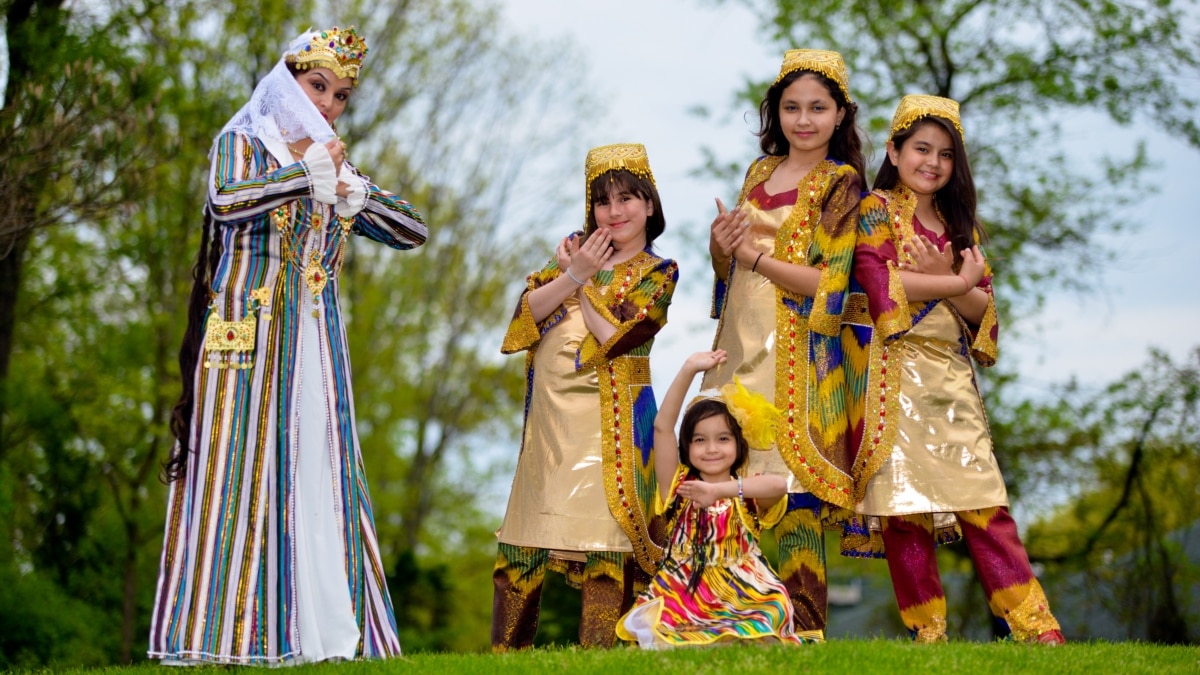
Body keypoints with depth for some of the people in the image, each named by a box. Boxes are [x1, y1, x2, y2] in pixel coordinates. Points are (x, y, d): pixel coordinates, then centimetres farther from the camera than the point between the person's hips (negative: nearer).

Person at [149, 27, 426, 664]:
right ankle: (227, 629, -12)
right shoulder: (241, 144, 6)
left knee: (320, 475, -1)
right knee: (242, 471, -11)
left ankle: (329, 631, -3)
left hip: (314, 344, 5)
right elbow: (226, 202, -17)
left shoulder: (334, 164, 20)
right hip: (249, 336, -5)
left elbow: (413, 231, 13)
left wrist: (355, 193, -4)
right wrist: (309, 174, -11)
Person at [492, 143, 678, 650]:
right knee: (531, 525, 5)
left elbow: (614, 335, -11)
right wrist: (574, 274, -9)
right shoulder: (576, 250, 17)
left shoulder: (657, 274, 5)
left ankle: (597, 649, -8)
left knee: (602, 533, -10)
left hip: (608, 415, -4)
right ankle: (506, 648, 12)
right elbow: (527, 311, 3)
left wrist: (581, 279, -1)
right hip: (550, 412, 4)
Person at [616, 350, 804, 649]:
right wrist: (689, 369, -11)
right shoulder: (678, 487, 7)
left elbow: (779, 484, -22)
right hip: (681, 606, 1)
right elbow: (662, 426, -4)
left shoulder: (749, 494, 3)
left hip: (744, 607, -1)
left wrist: (720, 490, -33)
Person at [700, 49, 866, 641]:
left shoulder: (840, 183, -2)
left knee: (793, 483, -10)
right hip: (741, 338, 6)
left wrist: (755, 256, -13)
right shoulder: (760, 172, 16)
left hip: (798, 348, -6)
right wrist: (719, 246, -1)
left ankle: (804, 626, -7)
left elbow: (830, 283, -11)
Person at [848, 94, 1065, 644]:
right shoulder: (877, 209, 4)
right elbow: (877, 279, -13)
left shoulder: (960, 224, 20)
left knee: (985, 505, -3)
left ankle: (1036, 628, -7)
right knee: (903, 505, -8)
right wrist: (957, 284, -7)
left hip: (953, 377, 4)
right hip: (897, 376, -4)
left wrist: (945, 280, -10)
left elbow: (982, 307, 11)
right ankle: (928, 632, -3)